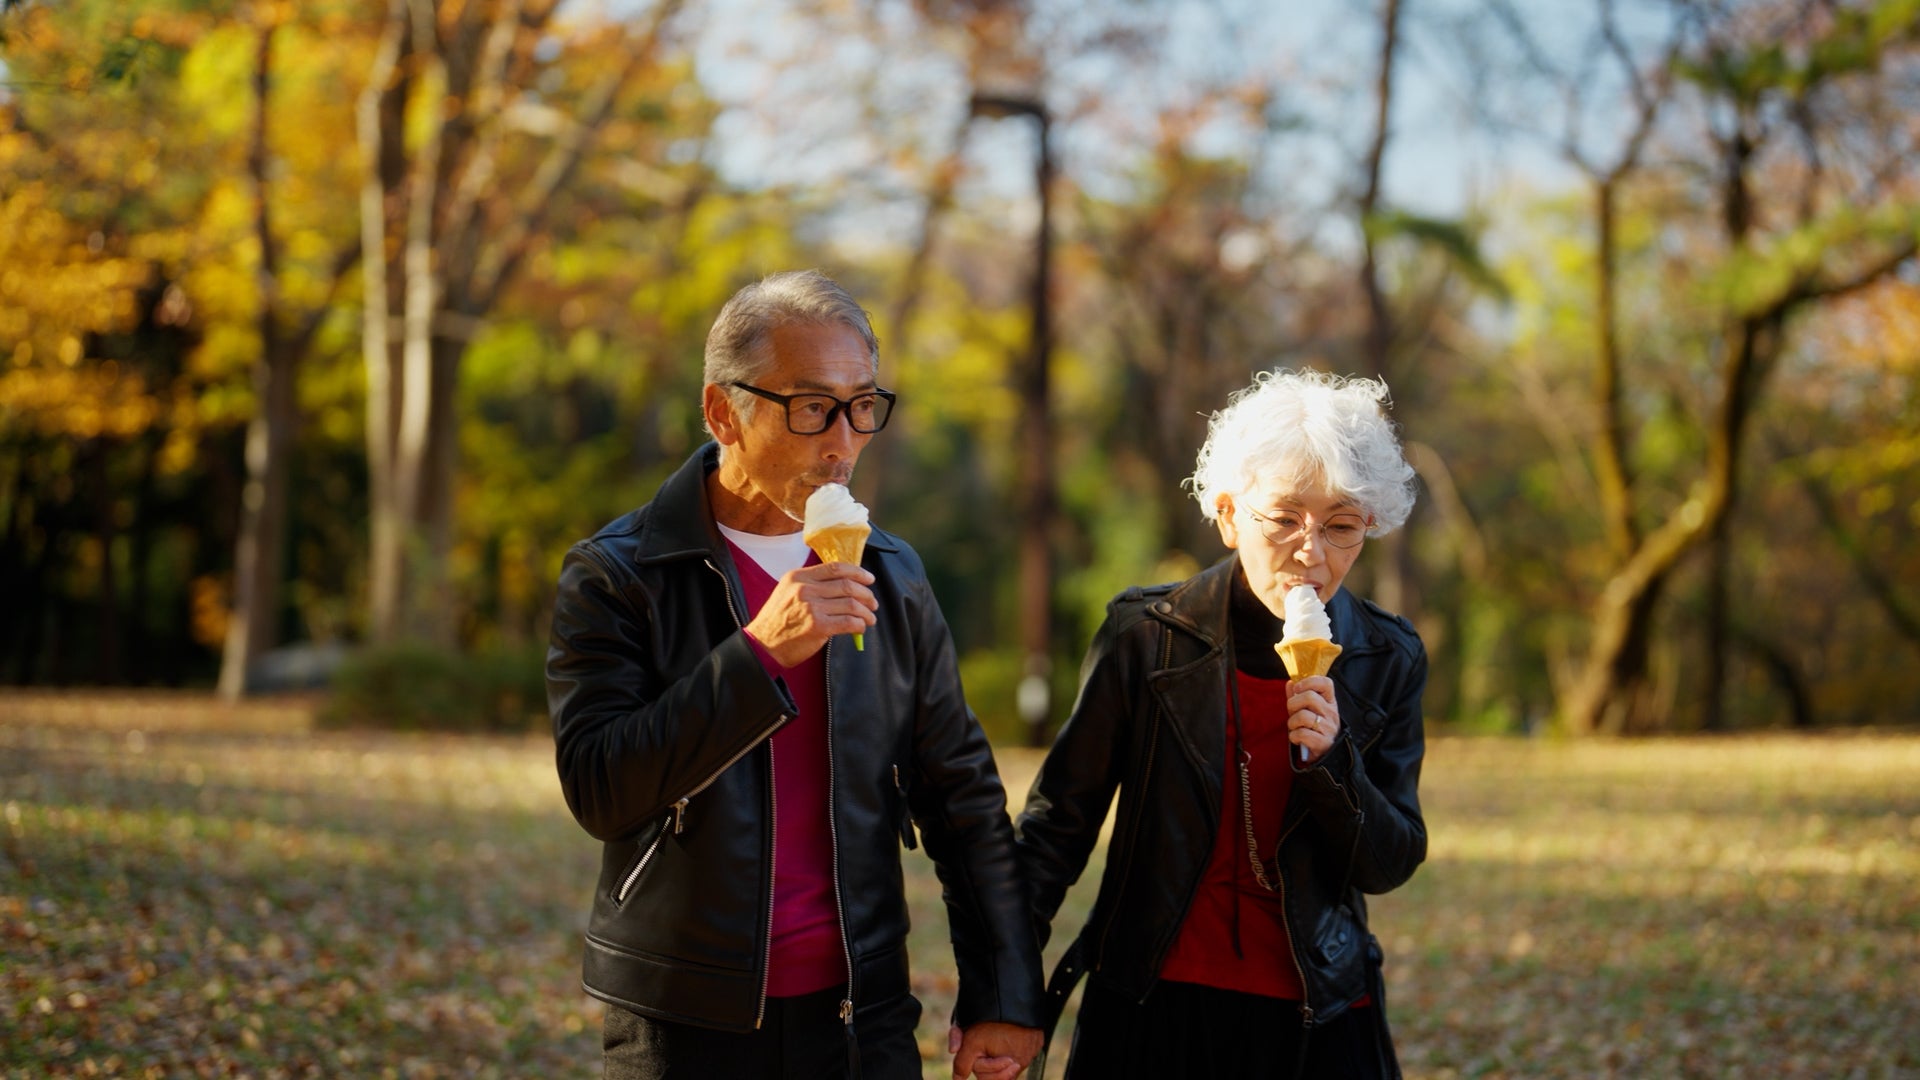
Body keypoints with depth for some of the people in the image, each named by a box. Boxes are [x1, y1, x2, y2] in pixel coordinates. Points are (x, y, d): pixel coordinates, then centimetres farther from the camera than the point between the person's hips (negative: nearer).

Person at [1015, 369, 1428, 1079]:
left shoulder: (1386, 661, -2)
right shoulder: (1146, 635, -8)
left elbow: (1390, 865, -1)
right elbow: (1061, 817, -3)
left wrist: (1329, 759, -19)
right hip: (1152, 1014, -1)